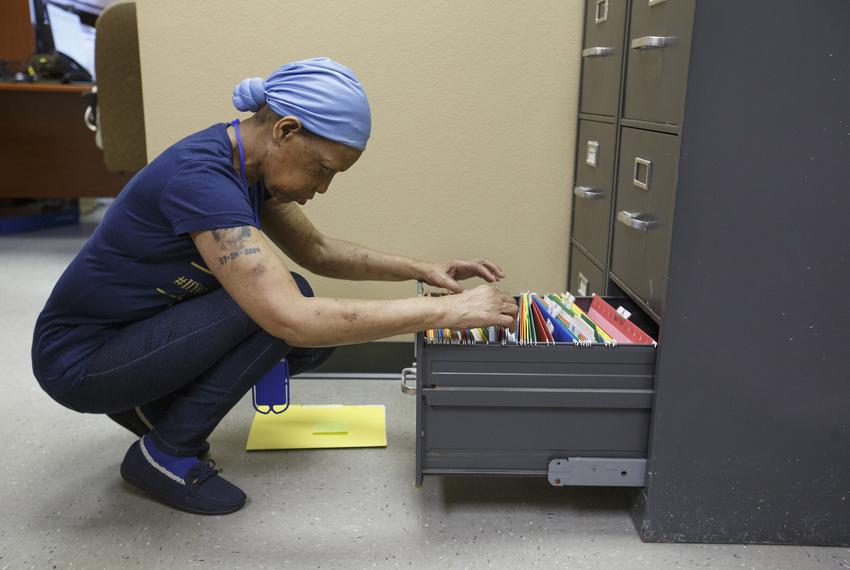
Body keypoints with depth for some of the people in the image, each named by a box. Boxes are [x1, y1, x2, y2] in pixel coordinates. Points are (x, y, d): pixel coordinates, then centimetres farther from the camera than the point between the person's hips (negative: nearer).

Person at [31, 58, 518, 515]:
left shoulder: (247, 162, -4)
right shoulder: (199, 178, -31)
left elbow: (317, 251, 8)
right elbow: (292, 319, -39)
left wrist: (420, 269, -3)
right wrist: (447, 310, -35)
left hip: (141, 333, 9)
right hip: (79, 361, -8)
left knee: (318, 336, -3)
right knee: (280, 306, -26)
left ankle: (153, 405, 11)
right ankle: (165, 454, -6)